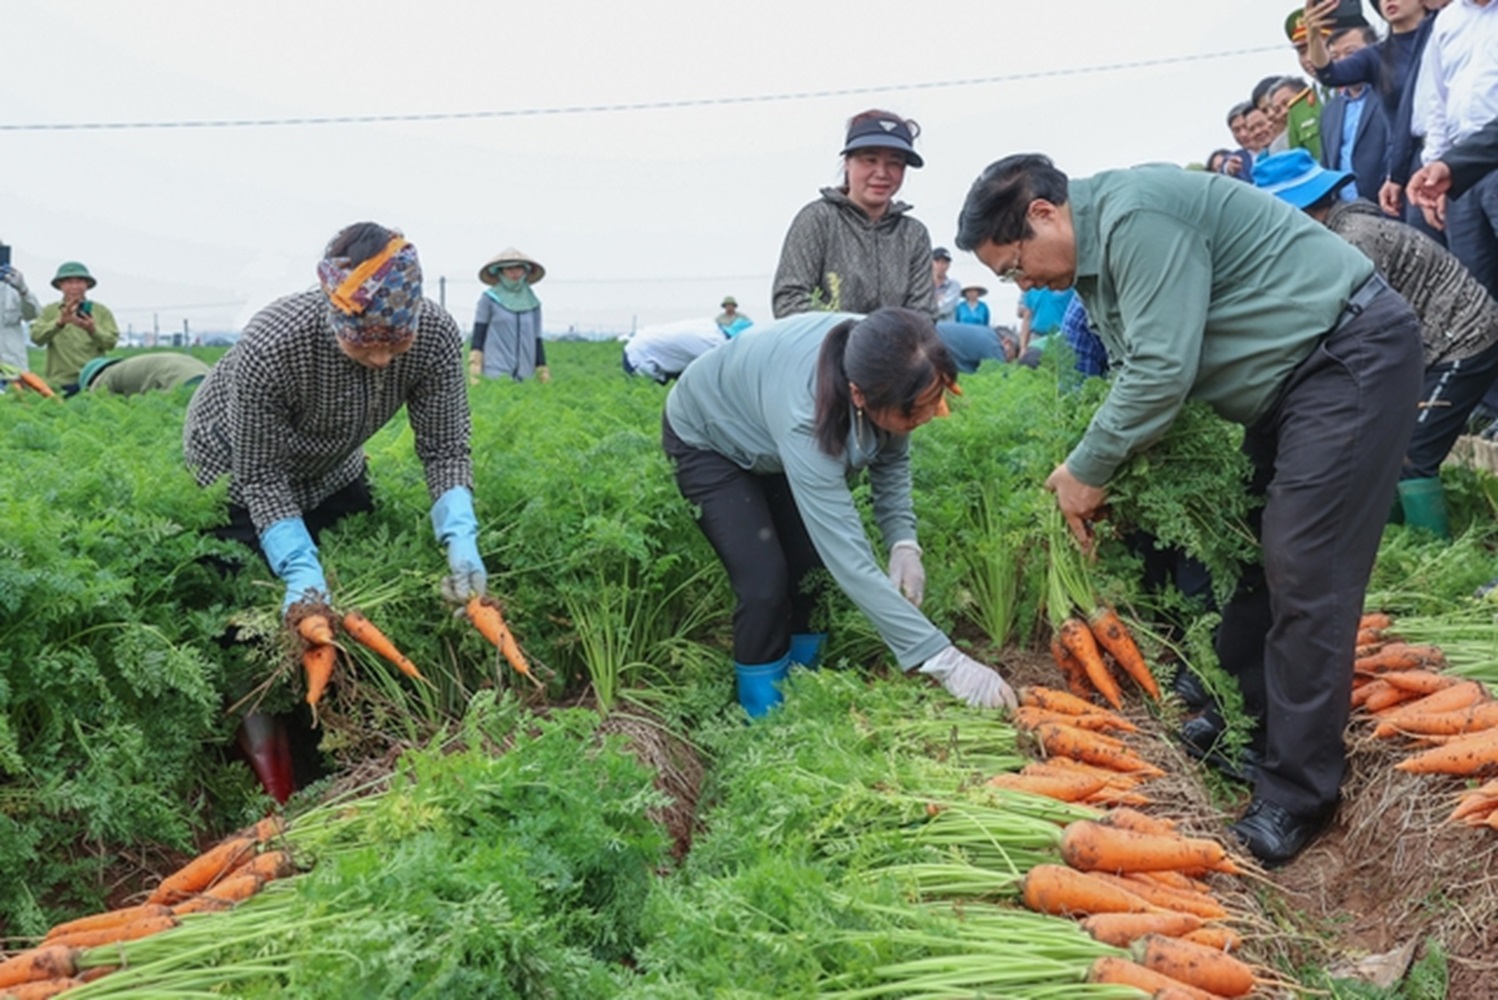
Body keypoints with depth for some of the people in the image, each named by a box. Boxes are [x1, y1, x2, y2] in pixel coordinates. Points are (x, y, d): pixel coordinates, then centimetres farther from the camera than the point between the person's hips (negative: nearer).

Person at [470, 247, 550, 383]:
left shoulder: (533, 303, 13)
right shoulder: (489, 299, 3)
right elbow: (478, 337, 2)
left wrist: (544, 376, 13)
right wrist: (474, 374, -7)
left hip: (524, 377, 4)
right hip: (494, 376, -4)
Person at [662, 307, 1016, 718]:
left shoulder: (882, 365, -28)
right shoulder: (804, 416, -46)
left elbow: (892, 454, -7)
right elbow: (849, 560, -46)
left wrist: (903, 541, -22)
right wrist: (945, 660, -47)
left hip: (767, 435, 6)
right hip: (707, 437, -6)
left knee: (810, 566, 1)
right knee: (765, 582, -16)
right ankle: (764, 713, 5)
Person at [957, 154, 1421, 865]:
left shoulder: (1135, 217, -22)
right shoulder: (1095, 251, 10)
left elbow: (1162, 371, -26)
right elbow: (1137, 372, 12)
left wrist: (1086, 469, -14)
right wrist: (1095, 474, 1)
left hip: (1353, 355, -10)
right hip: (1288, 377, 10)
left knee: (1305, 581, -11)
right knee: (1248, 560, 12)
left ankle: (1296, 799, -4)